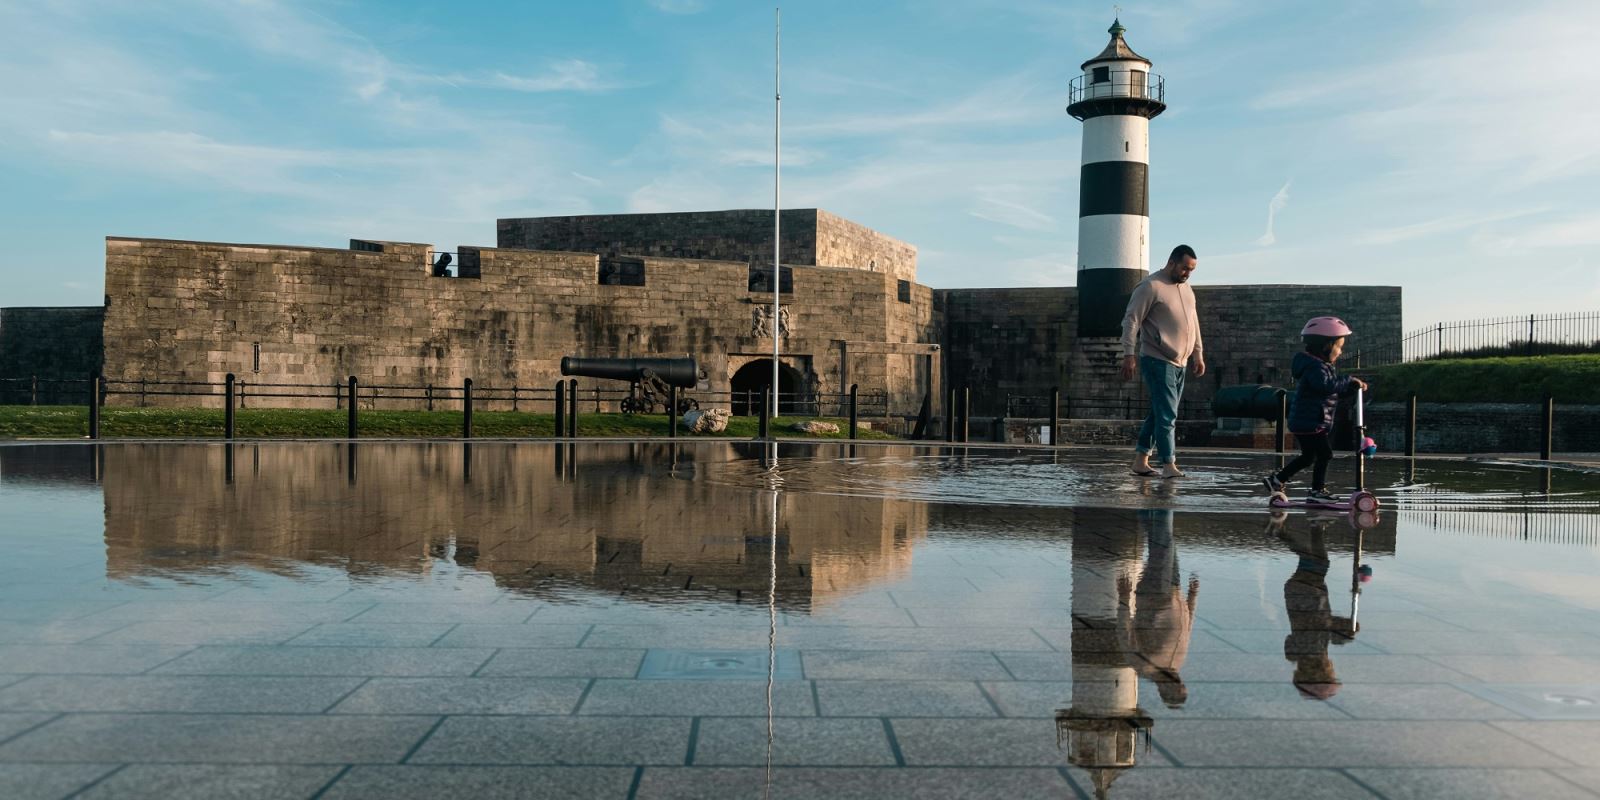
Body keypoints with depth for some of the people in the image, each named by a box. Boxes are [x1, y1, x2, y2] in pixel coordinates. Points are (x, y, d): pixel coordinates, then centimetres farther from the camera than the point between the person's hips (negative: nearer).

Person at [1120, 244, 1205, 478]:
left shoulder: (1186, 288, 15)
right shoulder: (1150, 287, -11)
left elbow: (1193, 322, 24)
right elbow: (1131, 321, -13)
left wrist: (1198, 354, 20)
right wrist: (1129, 355, -19)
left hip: (1179, 363, 8)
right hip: (1158, 361, -8)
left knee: (1160, 413, 10)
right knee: (1166, 415, -10)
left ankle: (1141, 460, 17)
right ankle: (1168, 465, -7)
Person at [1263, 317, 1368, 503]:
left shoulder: (1323, 366, 16)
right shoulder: (1314, 367, -19)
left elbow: (1335, 388, 19)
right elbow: (1325, 386, -34)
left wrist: (1353, 386, 5)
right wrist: (1349, 381, -25)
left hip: (1305, 423, 11)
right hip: (1309, 423, -11)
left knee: (1308, 456, 19)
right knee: (1324, 454, -5)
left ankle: (1276, 480, 24)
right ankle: (1317, 490, 3)